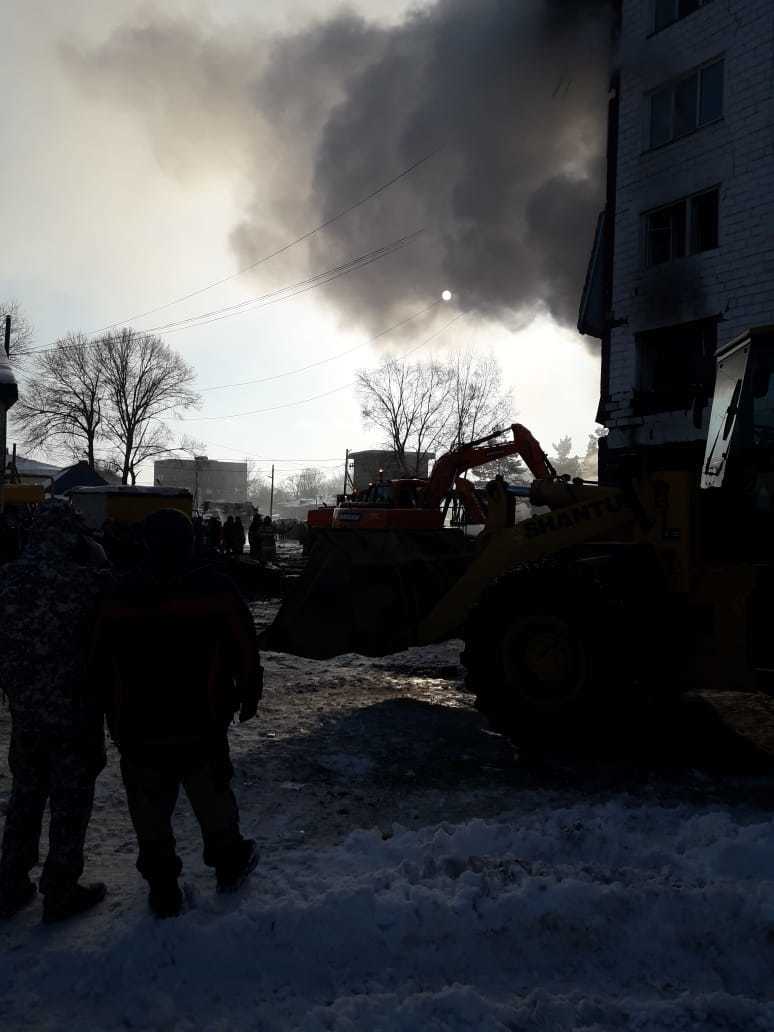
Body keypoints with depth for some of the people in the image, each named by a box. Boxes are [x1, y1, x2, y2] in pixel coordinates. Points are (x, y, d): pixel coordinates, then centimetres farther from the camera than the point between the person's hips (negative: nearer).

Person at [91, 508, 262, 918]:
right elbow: (246, 653, -6)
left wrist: (114, 717, 14)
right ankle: (228, 863, 38)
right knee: (212, 794, 20)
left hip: (139, 730, 1)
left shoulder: (120, 598, -5)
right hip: (202, 726, 0)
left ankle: (162, 888, 25)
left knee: (151, 808, 15)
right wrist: (248, 696, 9)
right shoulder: (217, 591, -11)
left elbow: (100, 663, 2)